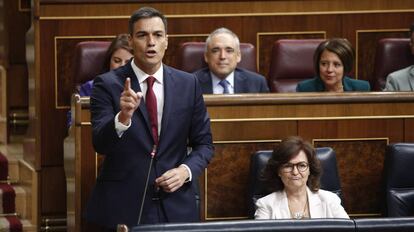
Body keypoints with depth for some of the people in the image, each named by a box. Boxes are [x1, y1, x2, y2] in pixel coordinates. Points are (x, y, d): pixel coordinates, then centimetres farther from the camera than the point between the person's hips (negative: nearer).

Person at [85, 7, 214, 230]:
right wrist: (123, 116, -31)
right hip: (122, 207, -2)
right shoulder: (107, 84, -4)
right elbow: (100, 144, -14)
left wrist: (186, 170, -8)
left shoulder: (188, 84, 4)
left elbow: (203, 143, 10)